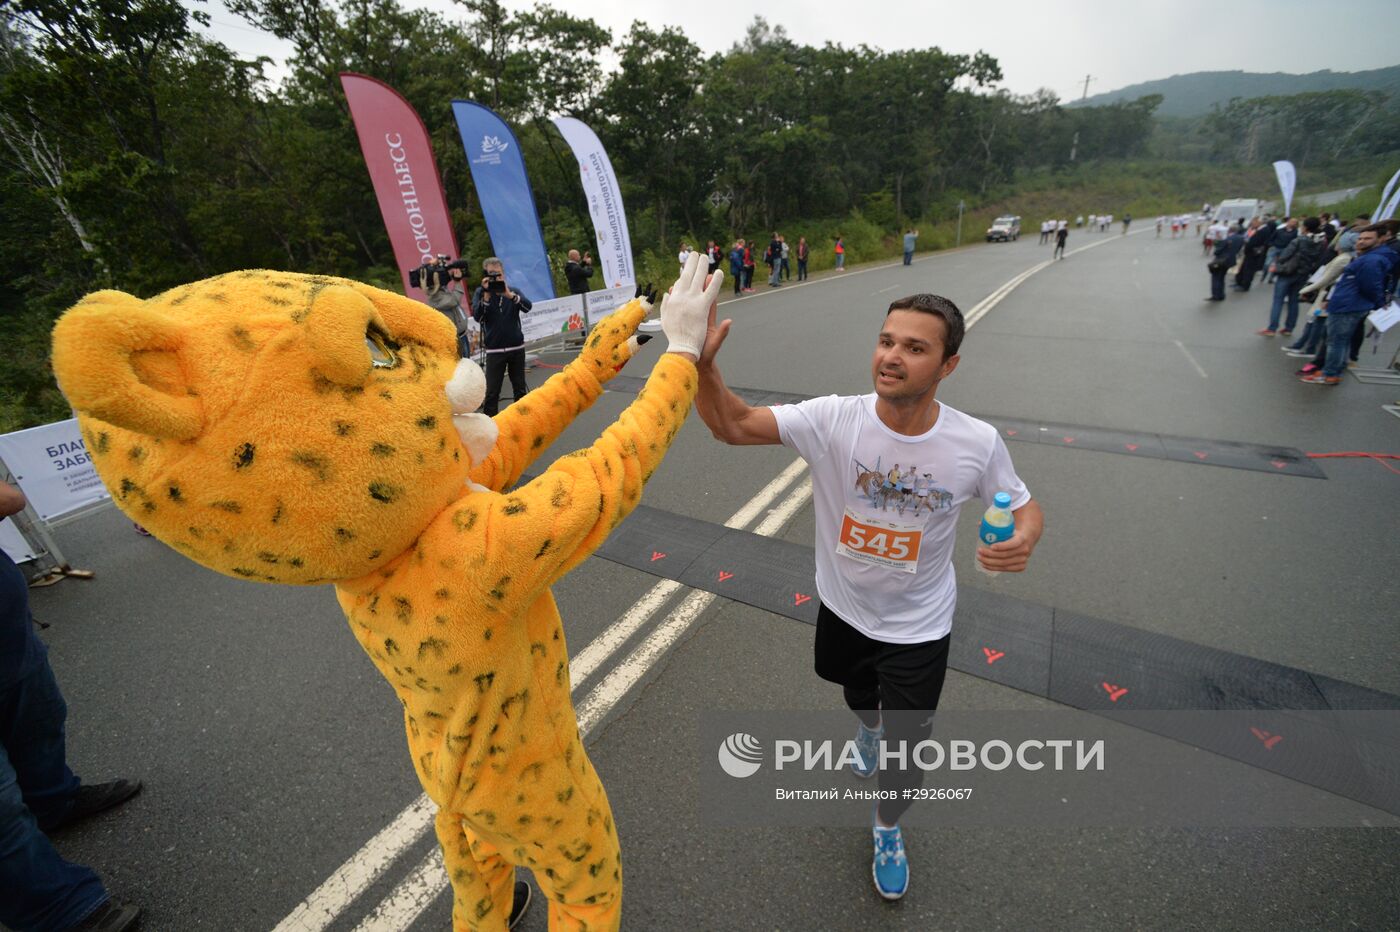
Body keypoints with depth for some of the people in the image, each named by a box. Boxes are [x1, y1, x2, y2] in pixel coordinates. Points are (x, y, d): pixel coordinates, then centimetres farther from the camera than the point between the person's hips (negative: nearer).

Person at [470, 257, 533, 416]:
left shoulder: (513, 291, 5)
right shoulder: (480, 292, 1)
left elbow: (527, 307, -13)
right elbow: (477, 316, -13)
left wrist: (509, 294, -27)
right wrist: (487, 295, -22)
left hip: (517, 347, 2)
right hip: (494, 350, -2)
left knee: (520, 389, 12)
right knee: (492, 392, -3)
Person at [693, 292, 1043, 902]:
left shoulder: (978, 443, -22)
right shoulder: (833, 419, -25)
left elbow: (1025, 505, -5)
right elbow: (734, 426, -28)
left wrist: (1025, 538, -29)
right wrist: (702, 363, -47)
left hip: (919, 627, -1)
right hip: (843, 608, 1)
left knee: (904, 755, 13)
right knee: (857, 691, 32)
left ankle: (887, 829, 51)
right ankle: (868, 726, 73)